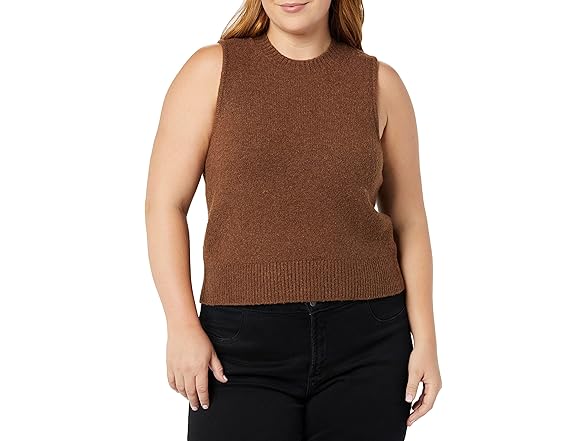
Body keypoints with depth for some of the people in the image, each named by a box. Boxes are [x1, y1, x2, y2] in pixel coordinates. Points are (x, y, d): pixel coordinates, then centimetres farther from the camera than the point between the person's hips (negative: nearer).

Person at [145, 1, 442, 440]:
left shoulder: (379, 82, 5)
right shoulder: (213, 69, 1)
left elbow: (409, 222, 8)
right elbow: (165, 204, -1)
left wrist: (425, 340, 2)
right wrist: (183, 326, -10)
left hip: (366, 342, 2)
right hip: (244, 342, -1)